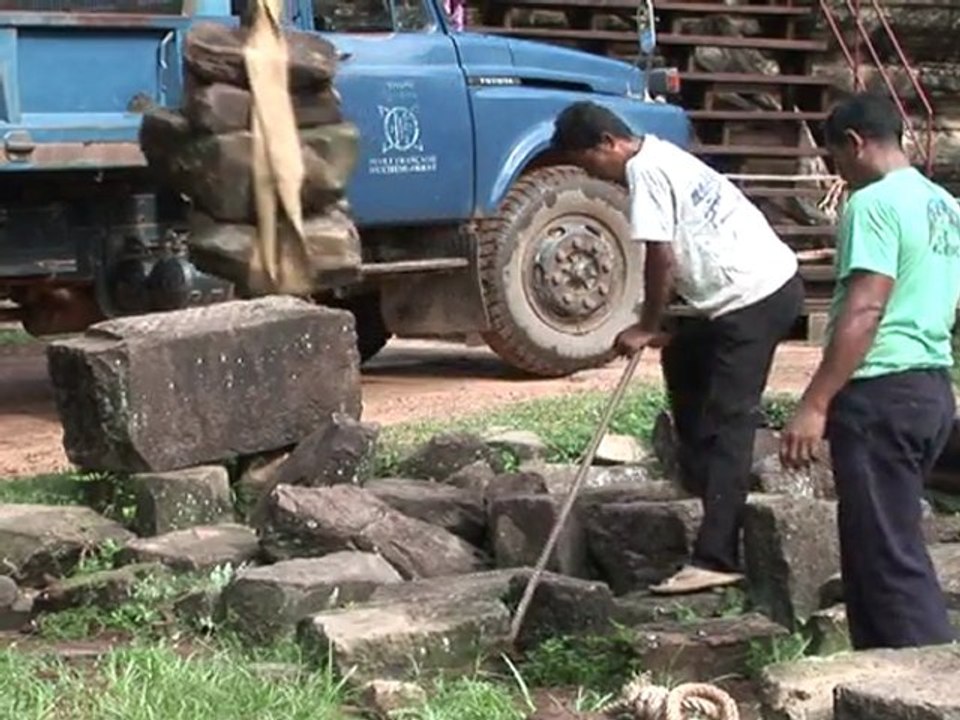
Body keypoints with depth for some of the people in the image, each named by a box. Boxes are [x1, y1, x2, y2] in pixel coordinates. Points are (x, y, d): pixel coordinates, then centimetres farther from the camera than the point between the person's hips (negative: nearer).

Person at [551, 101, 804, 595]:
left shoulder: (644, 170, -13)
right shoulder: (659, 157, 18)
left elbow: (661, 259, -17)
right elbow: (675, 257, 20)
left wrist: (647, 327, -5)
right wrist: (659, 325, 15)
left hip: (754, 297, -11)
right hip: (770, 282, 11)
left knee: (727, 422, -12)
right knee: (682, 356, 28)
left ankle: (715, 558, -14)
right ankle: (702, 481, 37)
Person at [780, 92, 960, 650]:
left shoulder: (875, 203, -12)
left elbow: (864, 311, -21)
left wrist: (815, 405, -21)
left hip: (883, 392, -9)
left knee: (888, 555, -6)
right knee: (883, 545, 16)